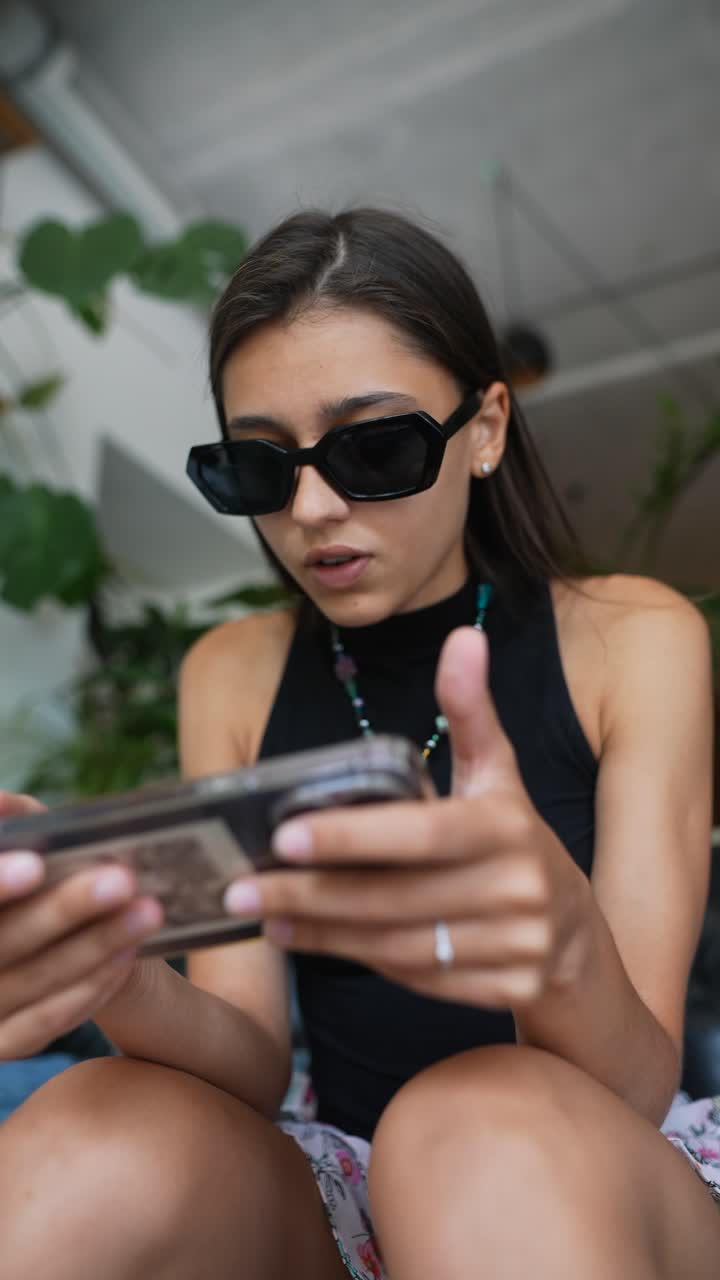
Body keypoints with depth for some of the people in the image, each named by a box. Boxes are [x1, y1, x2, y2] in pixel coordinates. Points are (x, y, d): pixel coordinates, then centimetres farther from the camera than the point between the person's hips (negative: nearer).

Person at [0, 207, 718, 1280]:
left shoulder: (632, 642, -6)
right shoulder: (232, 675, 2)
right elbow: (258, 1065, -4)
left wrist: (561, 949, -35)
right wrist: (107, 980, -26)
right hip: (349, 1193, 2)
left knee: (488, 1126, -35)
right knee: (90, 1142, -29)